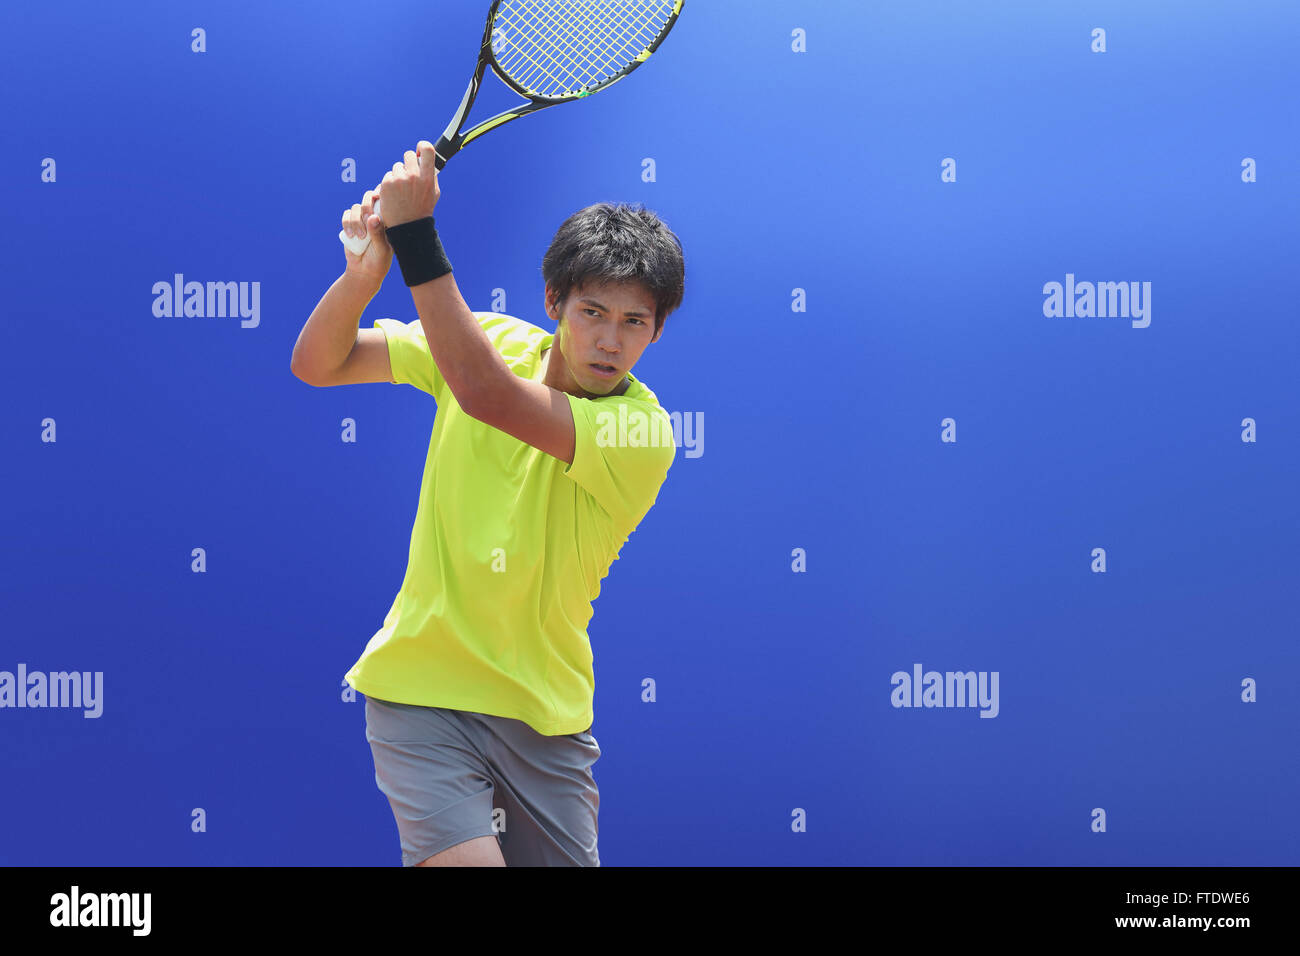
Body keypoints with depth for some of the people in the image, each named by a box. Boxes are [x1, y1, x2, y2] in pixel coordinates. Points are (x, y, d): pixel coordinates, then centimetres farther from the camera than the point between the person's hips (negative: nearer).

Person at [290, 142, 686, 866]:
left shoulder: (643, 434, -16)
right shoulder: (492, 339, -2)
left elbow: (486, 395, -30)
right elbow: (317, 364, 0)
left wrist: (415, 236, -34)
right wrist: (367, 269, -21)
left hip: (544, 714, 0)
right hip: (421, 689, 0)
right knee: (468, 861, -20)